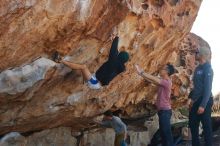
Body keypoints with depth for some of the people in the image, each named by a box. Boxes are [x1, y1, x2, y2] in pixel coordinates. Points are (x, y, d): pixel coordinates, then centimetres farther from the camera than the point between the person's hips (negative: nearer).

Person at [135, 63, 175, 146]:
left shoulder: (167, 82, -15)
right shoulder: (163, 82, 14)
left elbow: (153, 79, -21)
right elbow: (151, 80, 14)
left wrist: (141, 72, -17)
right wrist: (141, 73, 7)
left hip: (165, 111, -10)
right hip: (162, 110, 10)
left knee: (167, 132, -8)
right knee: (163, 132, 14)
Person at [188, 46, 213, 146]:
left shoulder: (207, 68, -13)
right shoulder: (198, 68, 13)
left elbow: (208, 88, -19)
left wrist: (203, 105, -24)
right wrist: (191, 98, 13)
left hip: (204, 101, -9)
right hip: (197, 101, 9)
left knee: (206, 125, -1)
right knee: (193, 124, 14)